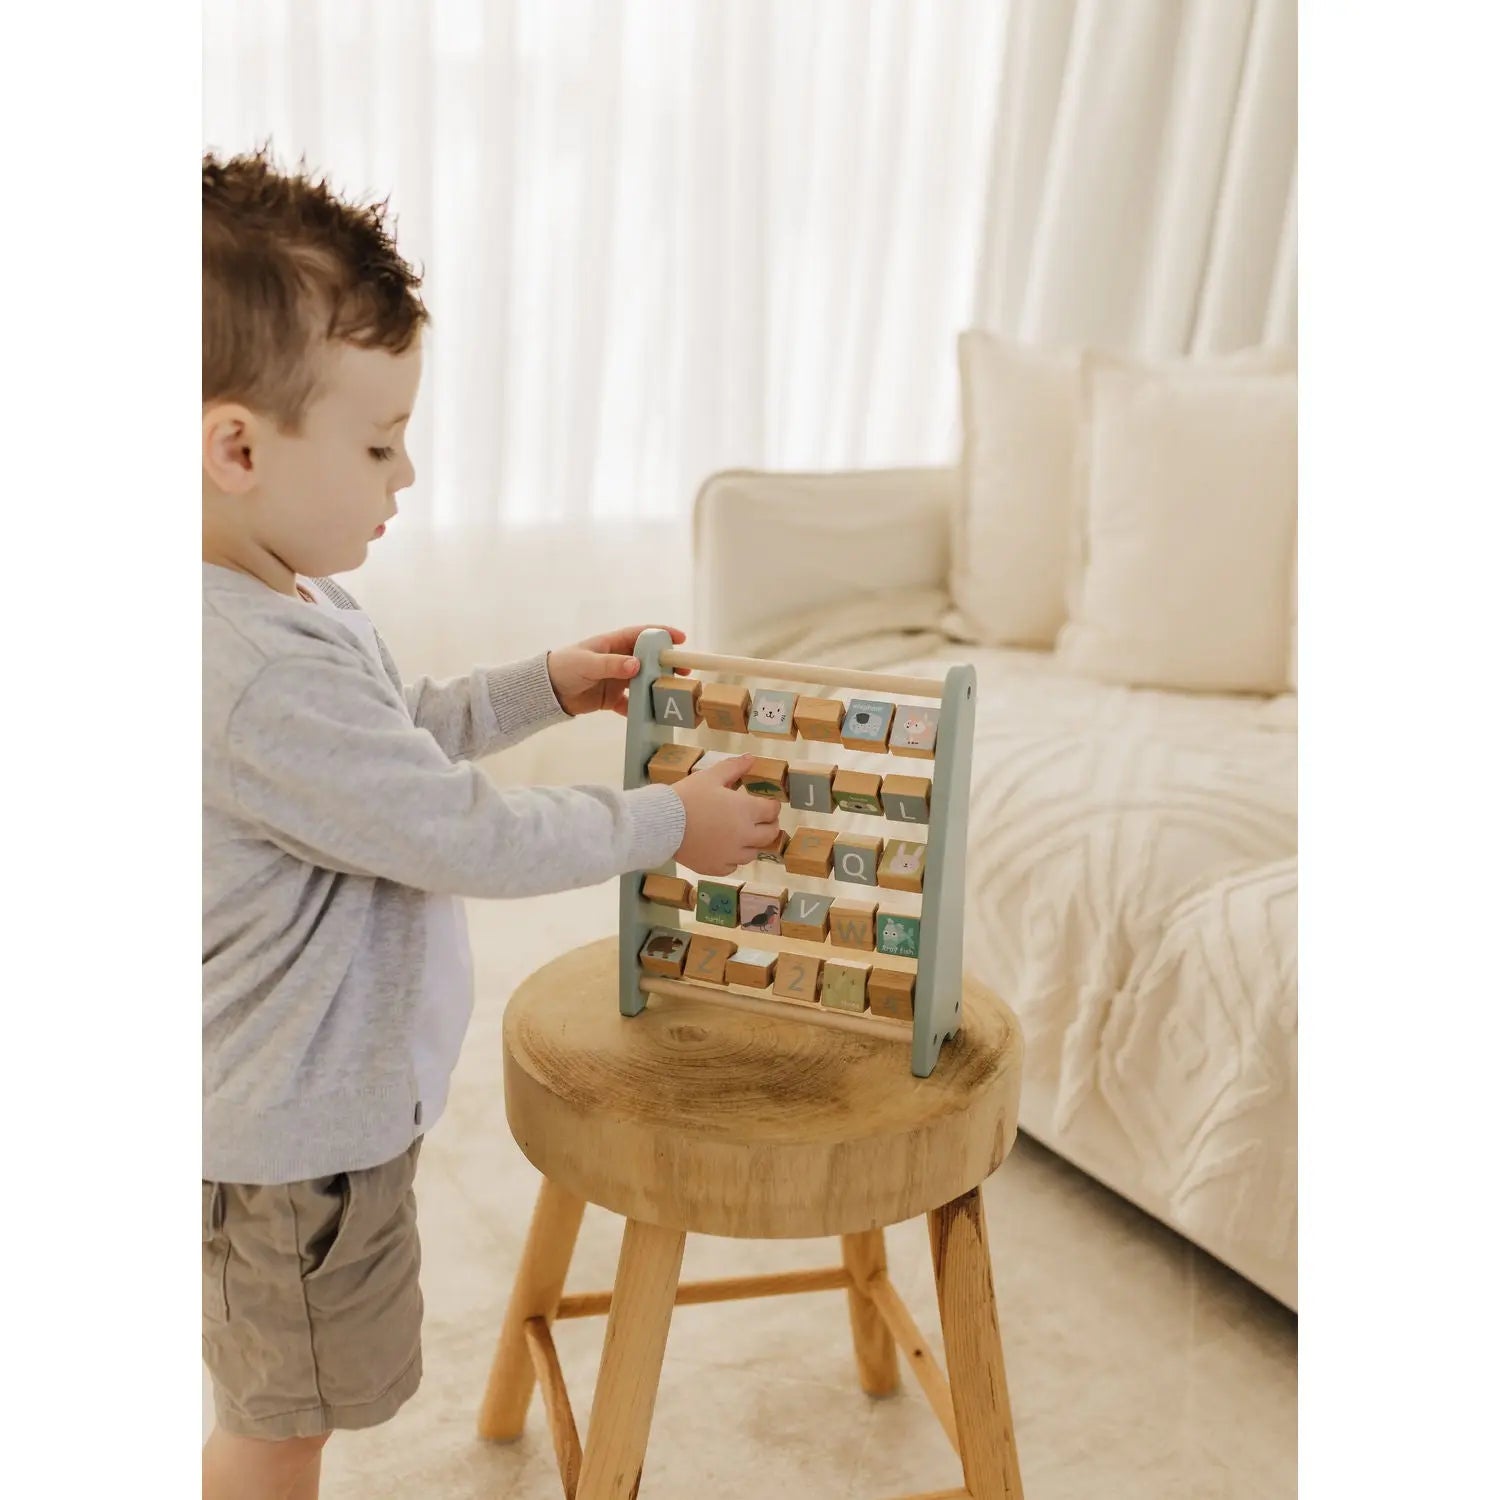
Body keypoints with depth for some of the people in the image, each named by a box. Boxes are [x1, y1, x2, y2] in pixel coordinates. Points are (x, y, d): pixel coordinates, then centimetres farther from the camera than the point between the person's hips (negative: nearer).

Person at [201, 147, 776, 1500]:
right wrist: (669, 823, -14)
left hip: (318, 1092, 9)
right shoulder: (261, 679, -33)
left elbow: (392, 741, 16)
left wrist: (542, 688, 8)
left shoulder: (290, 604, 0)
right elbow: (470, 840, -27)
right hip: (295, 1126, -9)